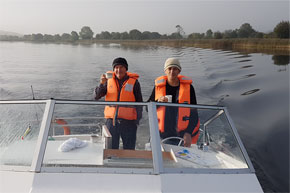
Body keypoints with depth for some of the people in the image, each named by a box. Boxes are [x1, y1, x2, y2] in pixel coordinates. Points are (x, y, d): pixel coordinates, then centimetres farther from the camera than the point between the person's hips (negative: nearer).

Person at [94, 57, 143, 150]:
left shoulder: (134, 82, -2)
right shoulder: (109, 80, 4)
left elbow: (139, 102, 4)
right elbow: (96, 97, 2)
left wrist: (137, 119, -3)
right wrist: (101, 84, -14)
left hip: (128, 121, -2)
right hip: (111, 120, 2)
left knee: (129, 150, 8)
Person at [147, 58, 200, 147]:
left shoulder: (188, 87, -2)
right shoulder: (158, 86, 2)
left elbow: (194, 113, -2)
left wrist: (189, 133, -13)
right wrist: (158, 102, -15)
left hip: (183, 133, -1)